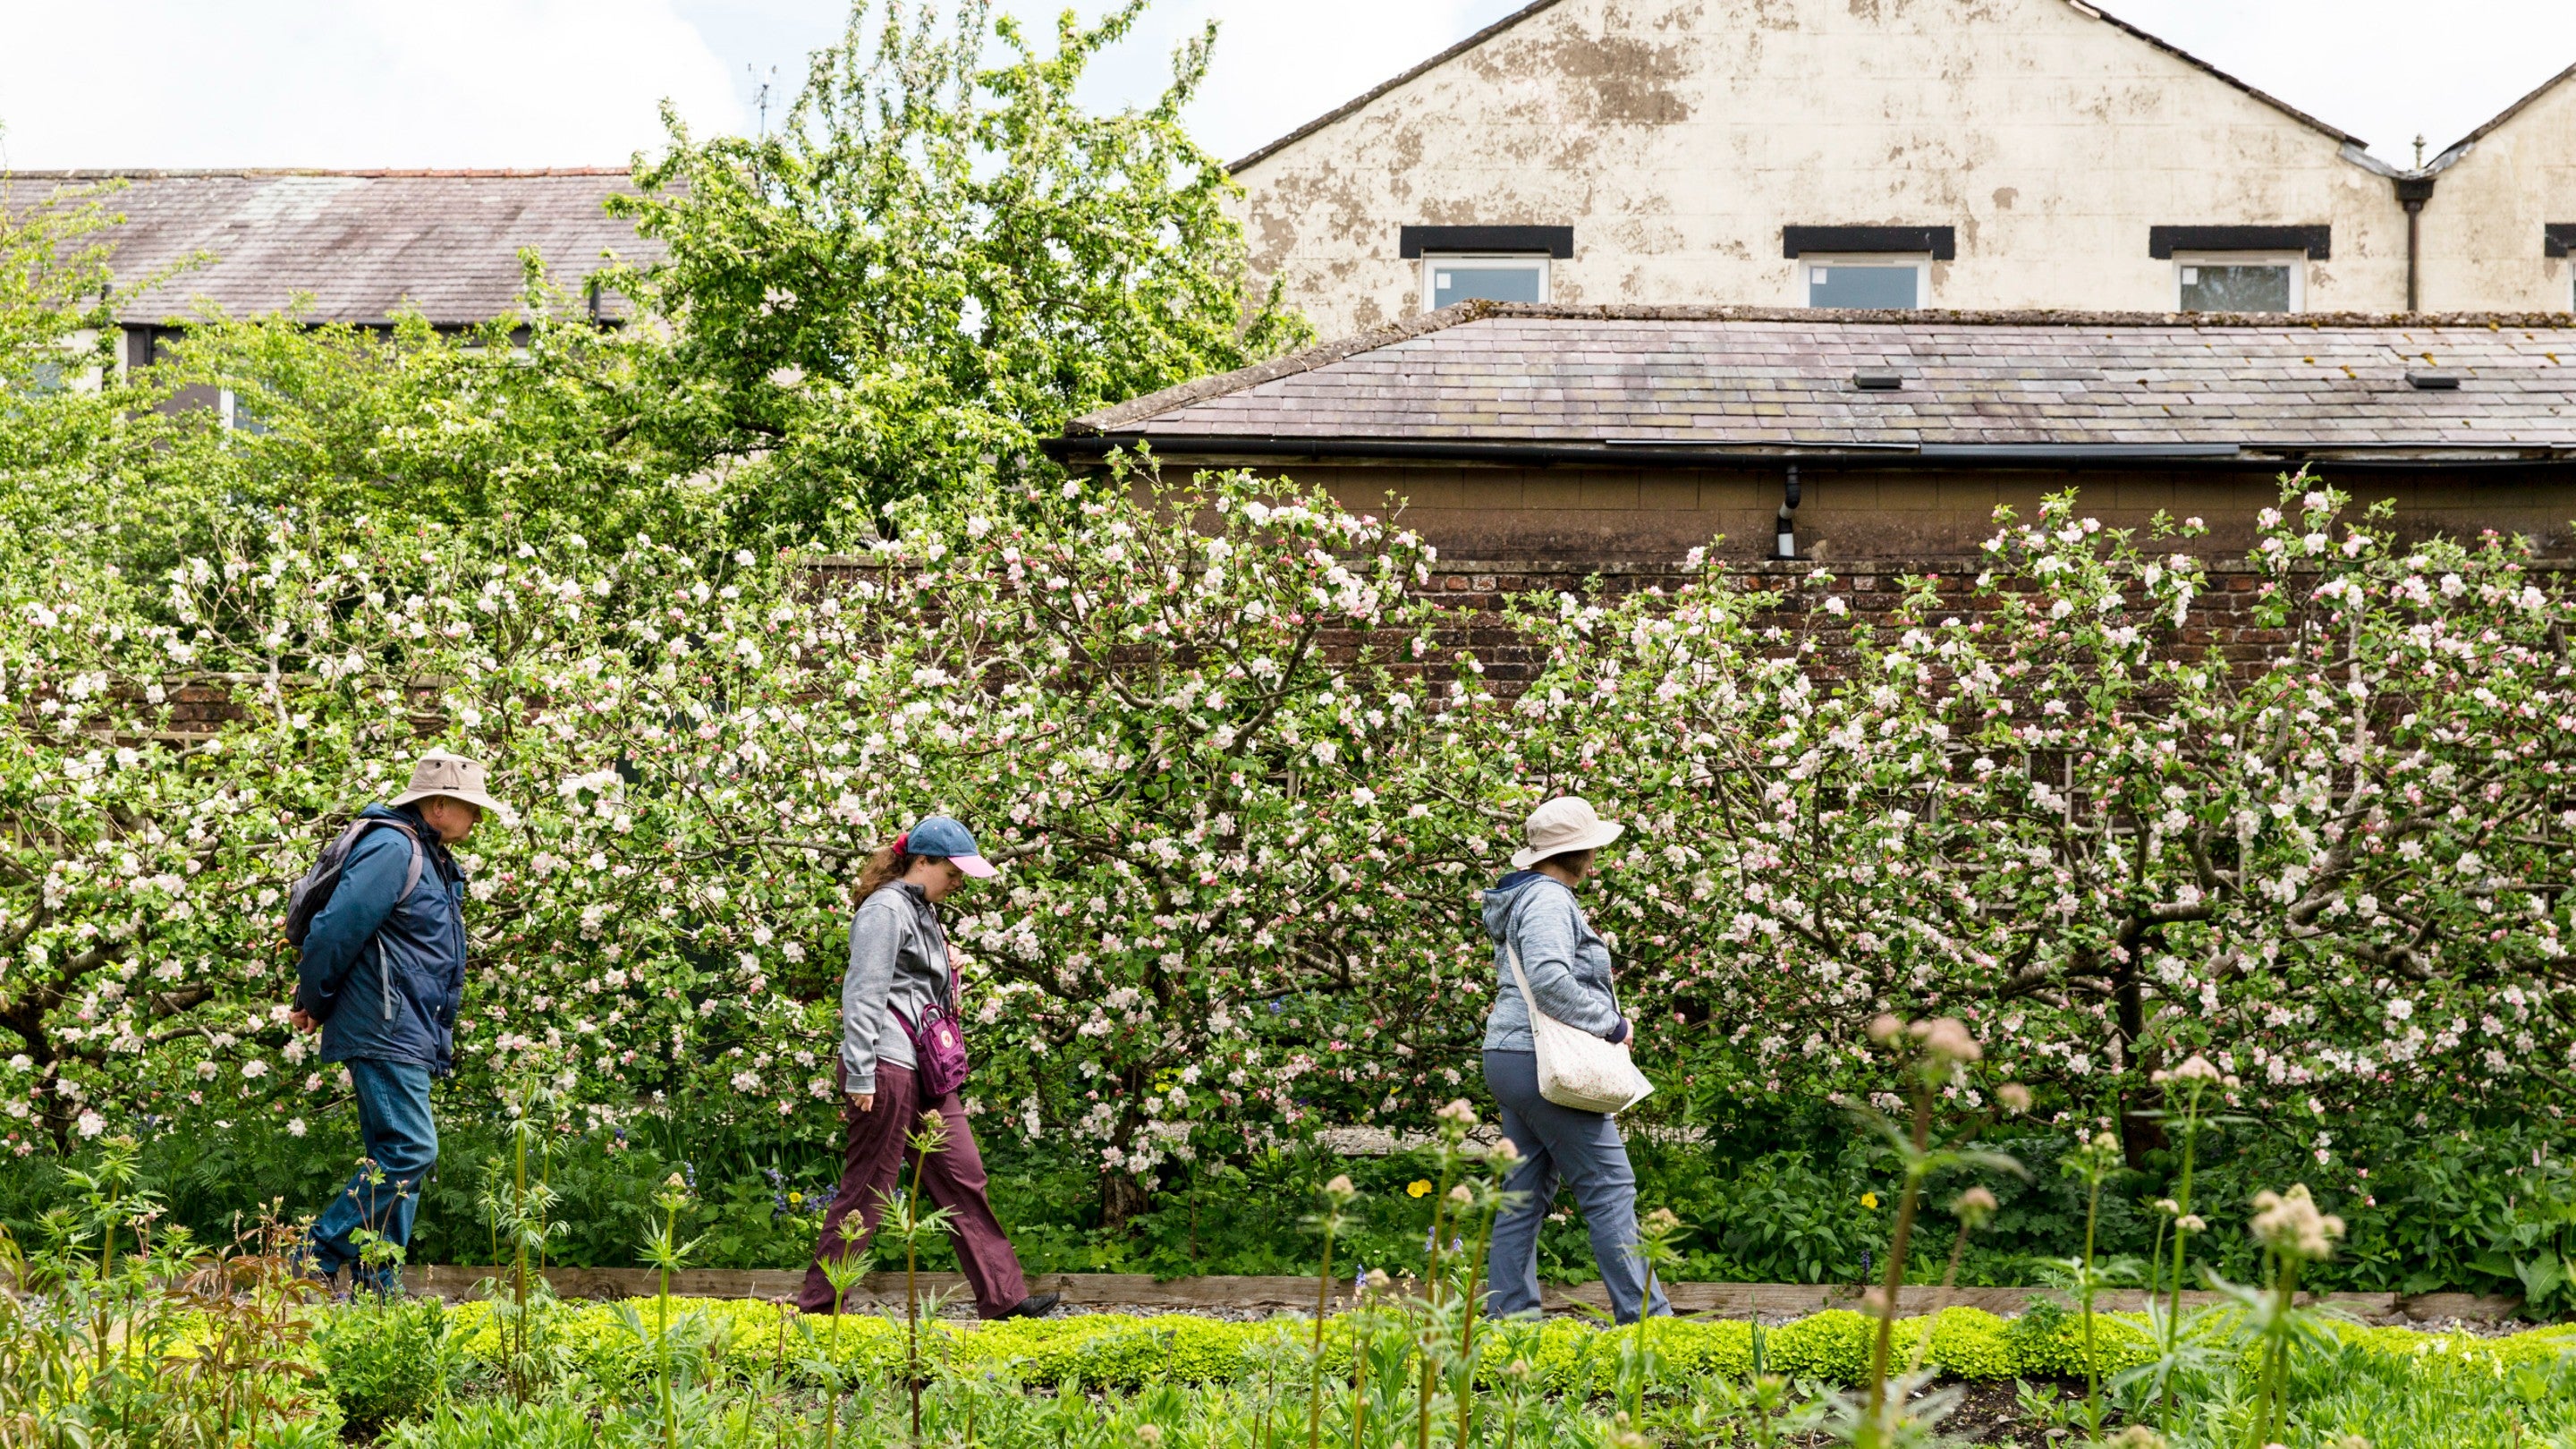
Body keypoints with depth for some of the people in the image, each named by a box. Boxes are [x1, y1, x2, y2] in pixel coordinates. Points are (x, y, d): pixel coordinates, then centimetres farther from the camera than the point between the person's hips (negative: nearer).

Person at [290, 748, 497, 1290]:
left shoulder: (436, 862, 20)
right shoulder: (394, 848, -12)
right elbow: (335, 928, -17)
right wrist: (313, 1003, -6)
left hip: (413, 1037, 10)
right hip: (385, 1033, -10)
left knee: (395, 1159, 8)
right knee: (410, 1149, -16)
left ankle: (374, 1289, 9)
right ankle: (315, 1259, -13)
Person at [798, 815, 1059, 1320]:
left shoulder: (922, 911, 20)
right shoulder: (886, 909, -11)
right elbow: (863, 995, -17)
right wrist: (859, 1077, -20)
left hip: (926, 1069, 10)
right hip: (888, 1067, -10)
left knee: (961, 1176, 7)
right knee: (868, 1188, -5)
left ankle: (1003, 1298, 7)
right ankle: (818, 1303, 3)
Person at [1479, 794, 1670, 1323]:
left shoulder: (1527, 898, 19)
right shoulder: (1548, 900, -14)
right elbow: (1552, 980, -26)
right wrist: (1611, 1023, -14)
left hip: (1510, 1058, 11)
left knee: (1524, 1195, 10)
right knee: (1610, 1188, -7)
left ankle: (1508, 1316, 9)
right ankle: (1645, 1317, -7)